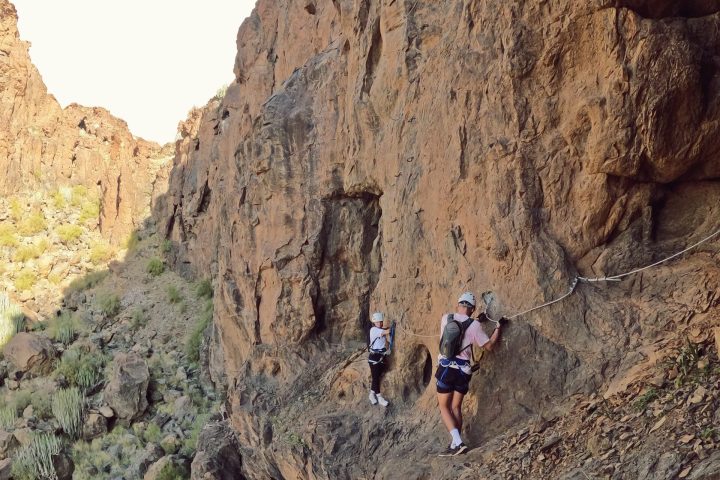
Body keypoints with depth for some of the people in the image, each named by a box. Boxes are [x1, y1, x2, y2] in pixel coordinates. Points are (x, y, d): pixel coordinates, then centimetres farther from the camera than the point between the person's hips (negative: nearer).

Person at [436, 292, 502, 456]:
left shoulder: (446, 318, 1)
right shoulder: (474, 325, -6)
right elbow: (489, 345, 3)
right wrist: (498, 327, 12)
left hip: (446, 368, 0)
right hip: (463, 371, 0)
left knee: (444, 407, 6)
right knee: (456, 407, 12)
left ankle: (457, 442, -10)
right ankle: (455, 445, 12)